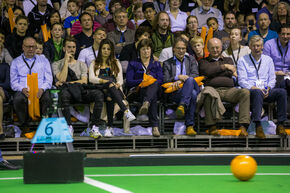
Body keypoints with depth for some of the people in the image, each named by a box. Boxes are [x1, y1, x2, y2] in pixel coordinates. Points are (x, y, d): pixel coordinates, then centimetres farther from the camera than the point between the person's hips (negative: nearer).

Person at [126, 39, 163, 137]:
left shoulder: (156, 64, 25)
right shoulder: (133, 64, 19)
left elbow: (161, 80, 8)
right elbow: (129, 82, 3)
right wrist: (143, 80, -10)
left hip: (154, 90, 2)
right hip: (139, 92, -2)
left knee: (154, 84, -40)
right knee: (153, 98, -41)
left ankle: (146, 103, -72)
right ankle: (155, 126, -58)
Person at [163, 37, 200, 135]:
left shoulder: (191, 60, 25)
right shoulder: (167, 63, 22)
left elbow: (195, 75, 6)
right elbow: (165, 81, 8)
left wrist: (181, 80, -9)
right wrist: (177, 77, -11)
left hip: (193, 89, 2)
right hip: (175, 93, -2)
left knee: (190, 80, -38)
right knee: (192, 94, -38)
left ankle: (182, 106, -50)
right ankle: (190, 125, -47)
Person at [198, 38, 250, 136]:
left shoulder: (228, 60, 29)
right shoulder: (203, 61, 23)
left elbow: (230, 73, 8)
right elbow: (208, 71, -1)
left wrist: (214, 73, 6)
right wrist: (224, 66, 5)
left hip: (229, 90, 3)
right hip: (213, 88, -3)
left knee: (245, 92, -28)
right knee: (208, 91, -40)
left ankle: (243, 126, -36)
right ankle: (211, 126, -39)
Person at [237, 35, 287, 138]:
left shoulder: (268, 60, 20)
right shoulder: (243, 61, 9)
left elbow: (272, 79, 16)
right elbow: (242, 81, -1)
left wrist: (268, 88, -6)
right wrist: (254, 87, -17)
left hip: (266, 91, 3)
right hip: (250, 91, -3)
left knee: (282, 92, -27)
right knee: (258, 92, -40)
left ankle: (280, 125, -27)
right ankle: (258, 127, -49)